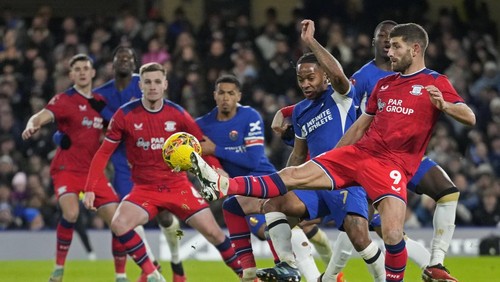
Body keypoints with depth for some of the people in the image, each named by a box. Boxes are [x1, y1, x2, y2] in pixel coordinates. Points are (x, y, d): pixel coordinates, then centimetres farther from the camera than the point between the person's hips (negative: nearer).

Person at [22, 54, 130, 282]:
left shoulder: (101, 102, 11)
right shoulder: (64, 100, -4)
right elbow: (42, 117, -22)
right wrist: (32, 125, -44)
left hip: (93, 171, 5)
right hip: (67, 168, -5)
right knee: (71, 213, -28)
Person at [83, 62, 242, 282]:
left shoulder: (177, 114, -5)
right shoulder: (125, 115, -8)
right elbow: (104, 153, -3)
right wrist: (90, 189, -11)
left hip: (178, 186, 1)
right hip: (144, 189, -1)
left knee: (212, 232, -6)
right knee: (118, 225, -26)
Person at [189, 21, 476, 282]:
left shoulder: (436, 83, 1)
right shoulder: (384, 84, 19)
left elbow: (469, 118, -11)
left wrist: (443, 105, -31)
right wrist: (331, 160, 24)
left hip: (394, 164, -5)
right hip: (358, 152, 5)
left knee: (393, 234, -23)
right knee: (295, 175, -6)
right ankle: (222, 186, -15)